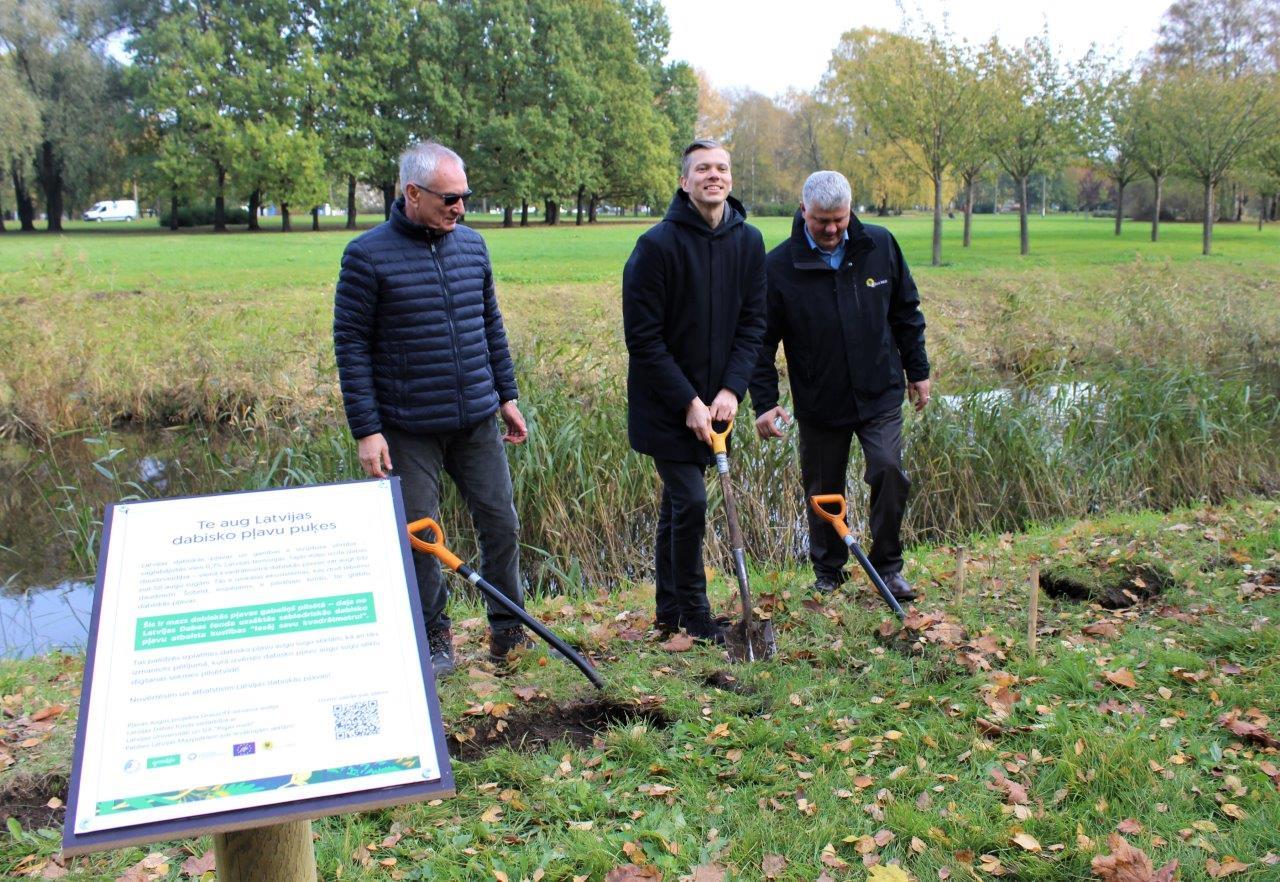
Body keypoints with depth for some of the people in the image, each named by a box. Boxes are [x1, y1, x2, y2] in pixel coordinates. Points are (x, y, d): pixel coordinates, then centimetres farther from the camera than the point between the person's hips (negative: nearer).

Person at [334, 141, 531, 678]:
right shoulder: (368, 256, -8)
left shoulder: (471, 245, 7)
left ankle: (509, 631, 24)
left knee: (501, 524, 7)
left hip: (476, 422, 4)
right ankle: (434, 639, 22)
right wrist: (366, 430, -12)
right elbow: (350, 344, -8)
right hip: (409, 428, -4)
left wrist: (506, 396, 15)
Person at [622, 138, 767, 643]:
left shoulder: (749, 242, 1)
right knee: (689, 502, -8)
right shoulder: (657, 244, -16)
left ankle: (670, 612, 26)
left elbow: (752, 323, 4)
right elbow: (643, 338, -16)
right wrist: (688, 402, -17)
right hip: (664, 405, -5)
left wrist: (731, 389, -9)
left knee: (677, 504, 14)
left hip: (713, 400, 5)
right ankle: (693, 617, 9)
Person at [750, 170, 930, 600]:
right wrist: (764, 403, -13)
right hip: (819, 403, -1)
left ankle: (887, 566, 9)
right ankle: (828, 572, 30)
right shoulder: (779, 266, -11)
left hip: (881, 394, 1)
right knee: (823, 491, 9)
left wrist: (918, 371, 12)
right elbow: (763, 341, -6)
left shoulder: (881, 246, -3)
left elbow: (906, 312, 10)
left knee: (889, 471, -12)